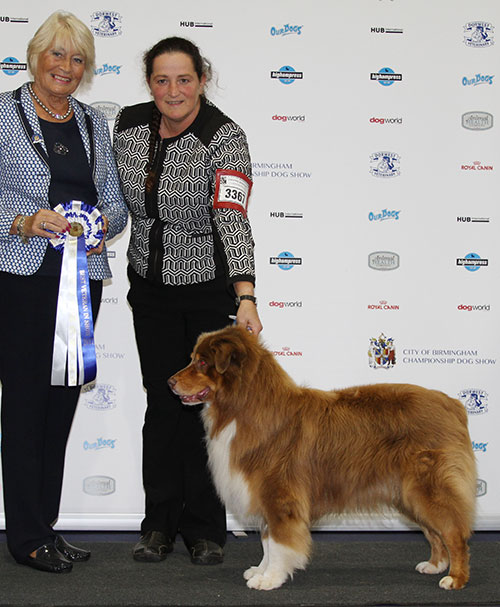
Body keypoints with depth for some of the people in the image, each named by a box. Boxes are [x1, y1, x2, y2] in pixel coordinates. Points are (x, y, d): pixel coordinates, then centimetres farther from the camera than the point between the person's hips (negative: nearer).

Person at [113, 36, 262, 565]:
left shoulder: (225, 139, -22)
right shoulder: (128, 124, -5)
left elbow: (233, 218, -34)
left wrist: (246, 297, -45)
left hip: (211, 285, -4)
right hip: (151, 284, 4)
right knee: (162, 402, 7)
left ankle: (205, 529, 16)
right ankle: (160, 524, 18)